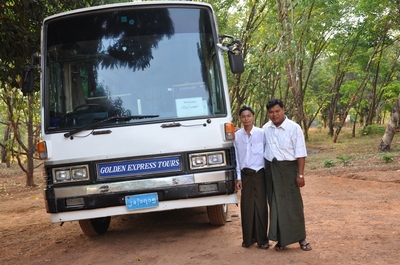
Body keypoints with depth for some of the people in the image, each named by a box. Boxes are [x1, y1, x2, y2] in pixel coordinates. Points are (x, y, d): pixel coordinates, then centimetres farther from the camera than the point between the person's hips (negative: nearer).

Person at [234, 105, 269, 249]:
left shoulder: (261, 133, -6)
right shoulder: (237, 135, 2)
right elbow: (237, 157, 7)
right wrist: (238, 177, 5)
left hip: (259, 173, -2)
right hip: (245, 174, 3)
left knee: (260, 205, 0)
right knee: (246, 206, 6)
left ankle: (262, 239, 9)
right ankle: (248, 238, 17)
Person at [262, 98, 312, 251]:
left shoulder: (294, 128, -10)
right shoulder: (265, 129, 4)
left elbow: (300, 154, -10)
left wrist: (300, 174, -13)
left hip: (288, 168, -4)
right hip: (270, 169, 4)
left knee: (293, 203, 3)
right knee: (275, 204, 9)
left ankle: (300, 238, 15)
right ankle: (281, 239, 19)